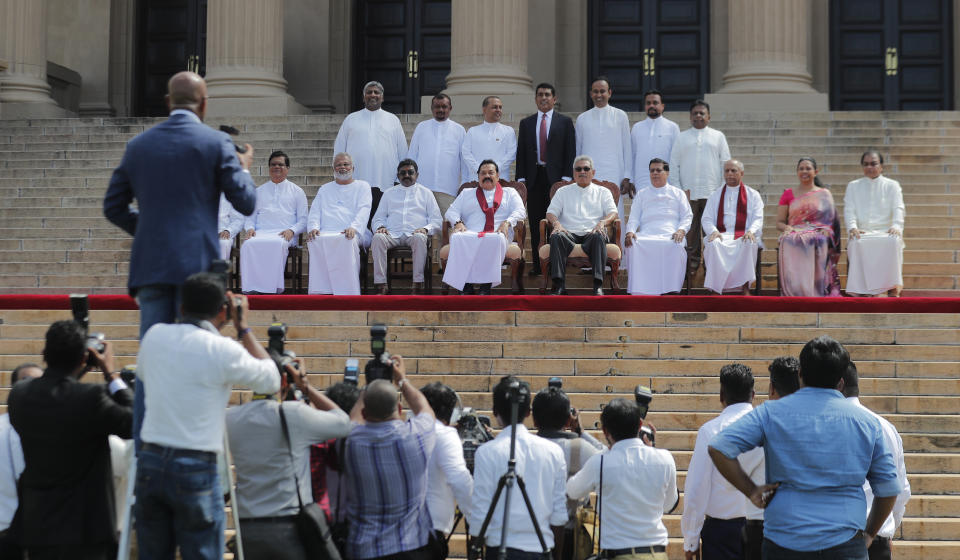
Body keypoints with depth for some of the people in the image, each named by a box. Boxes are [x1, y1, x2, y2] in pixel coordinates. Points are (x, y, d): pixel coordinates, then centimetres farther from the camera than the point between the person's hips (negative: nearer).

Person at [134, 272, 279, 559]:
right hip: (195, 468, -5)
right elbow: (271, 380, 6)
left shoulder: (154, 336, 6)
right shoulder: (223, 350, -9)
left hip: (149, 463, 5)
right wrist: (243, 328, 12)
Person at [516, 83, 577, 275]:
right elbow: (521, 153, 11)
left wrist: (566, 177, -8)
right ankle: (537, 265, 5)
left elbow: (570, 152, 2)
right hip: (534, 178, 2)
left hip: (556, 178, -2)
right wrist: (521, 178, 1)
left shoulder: (565, 122, 7)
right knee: (535, 224, 2)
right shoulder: (526, 123, 14)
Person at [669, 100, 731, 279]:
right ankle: (691, 266, 3)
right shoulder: (682, 137, 14)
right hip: (688, 193, 1)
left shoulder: (718, 136, 13)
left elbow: (725, 163, 11)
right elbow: (674, 164, 12)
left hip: (712, 192, 0)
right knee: (689, 230, -2)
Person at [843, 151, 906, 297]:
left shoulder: (892, 185, 18)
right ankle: (862, 292, -41)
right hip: (862, 232, 0)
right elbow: (849, 210, 9)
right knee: (857, 243, -36)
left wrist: (896, 226, -17)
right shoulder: (853, 186, 21)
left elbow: (898, 209, 4)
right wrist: (852, 227, -13)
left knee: (893, 242, -36)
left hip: (886, 231, 0)